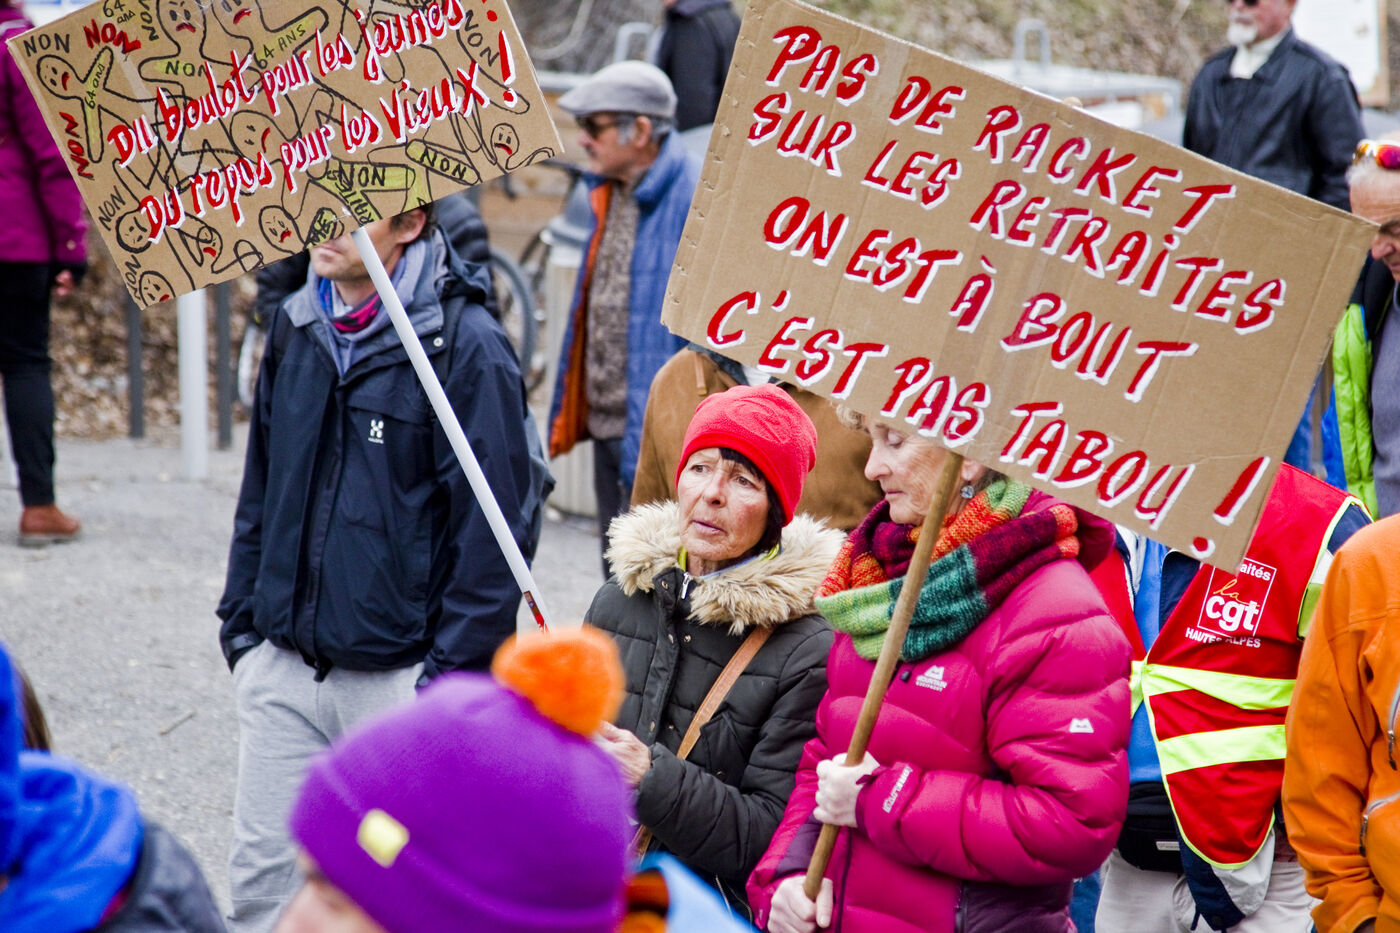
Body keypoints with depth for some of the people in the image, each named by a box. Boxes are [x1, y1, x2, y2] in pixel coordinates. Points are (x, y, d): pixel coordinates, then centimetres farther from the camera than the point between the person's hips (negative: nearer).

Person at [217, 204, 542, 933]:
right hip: (283, 665, 6)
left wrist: (454, 674, -13)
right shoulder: (296, 329, 8)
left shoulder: (464, 345, -12)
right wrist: (242, 618, 14)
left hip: (400, 674, -6)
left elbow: (496, 523, -12)